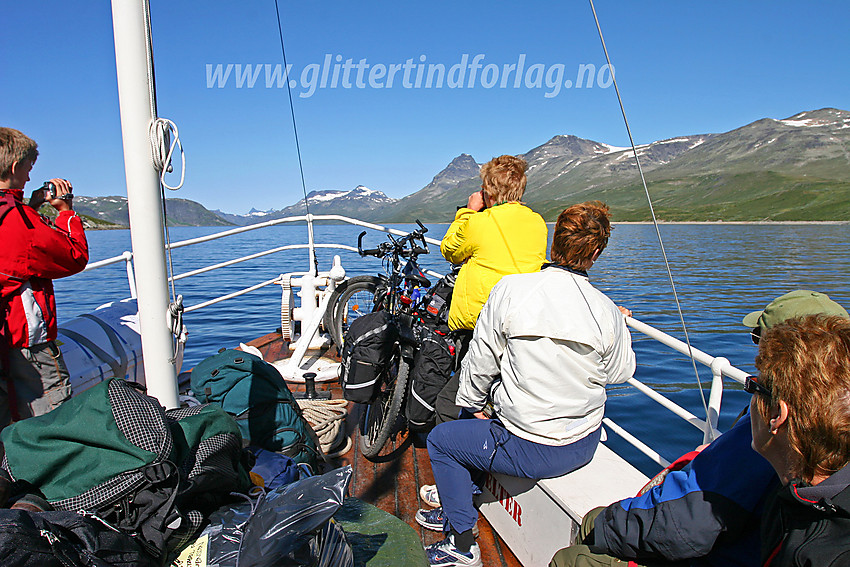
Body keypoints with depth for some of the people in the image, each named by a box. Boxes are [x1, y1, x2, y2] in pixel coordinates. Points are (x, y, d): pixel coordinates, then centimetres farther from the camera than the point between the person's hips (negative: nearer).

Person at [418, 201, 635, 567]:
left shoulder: (510, 289, -18)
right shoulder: (608, 313, -11)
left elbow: (481, 361, -9)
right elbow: (619, 373, 5)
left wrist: (473, 404, 8)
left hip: (531, 452, -5)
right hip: (585, 446, 6)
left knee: (441, 440, 16)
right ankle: (457, 505, 44)